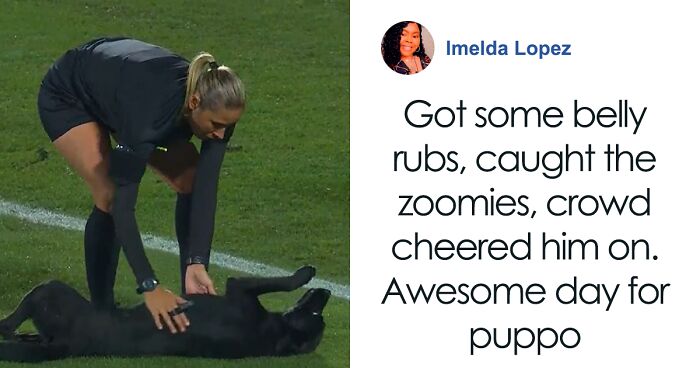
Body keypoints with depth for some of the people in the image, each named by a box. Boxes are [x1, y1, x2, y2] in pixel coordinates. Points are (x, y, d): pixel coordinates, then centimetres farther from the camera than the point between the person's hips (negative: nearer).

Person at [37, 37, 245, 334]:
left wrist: (198, 265, -33)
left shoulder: (216, 106, -28)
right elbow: (122, 206, -42)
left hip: (121, 80, 6)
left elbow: (206, 190, -24)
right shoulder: (151, 112, -44)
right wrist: (149, 287, -45)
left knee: (191, 181, -7)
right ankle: (101, 311, -8)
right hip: (66, 97, -6)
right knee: (110, 197, -23)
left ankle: (195, 294, 4)